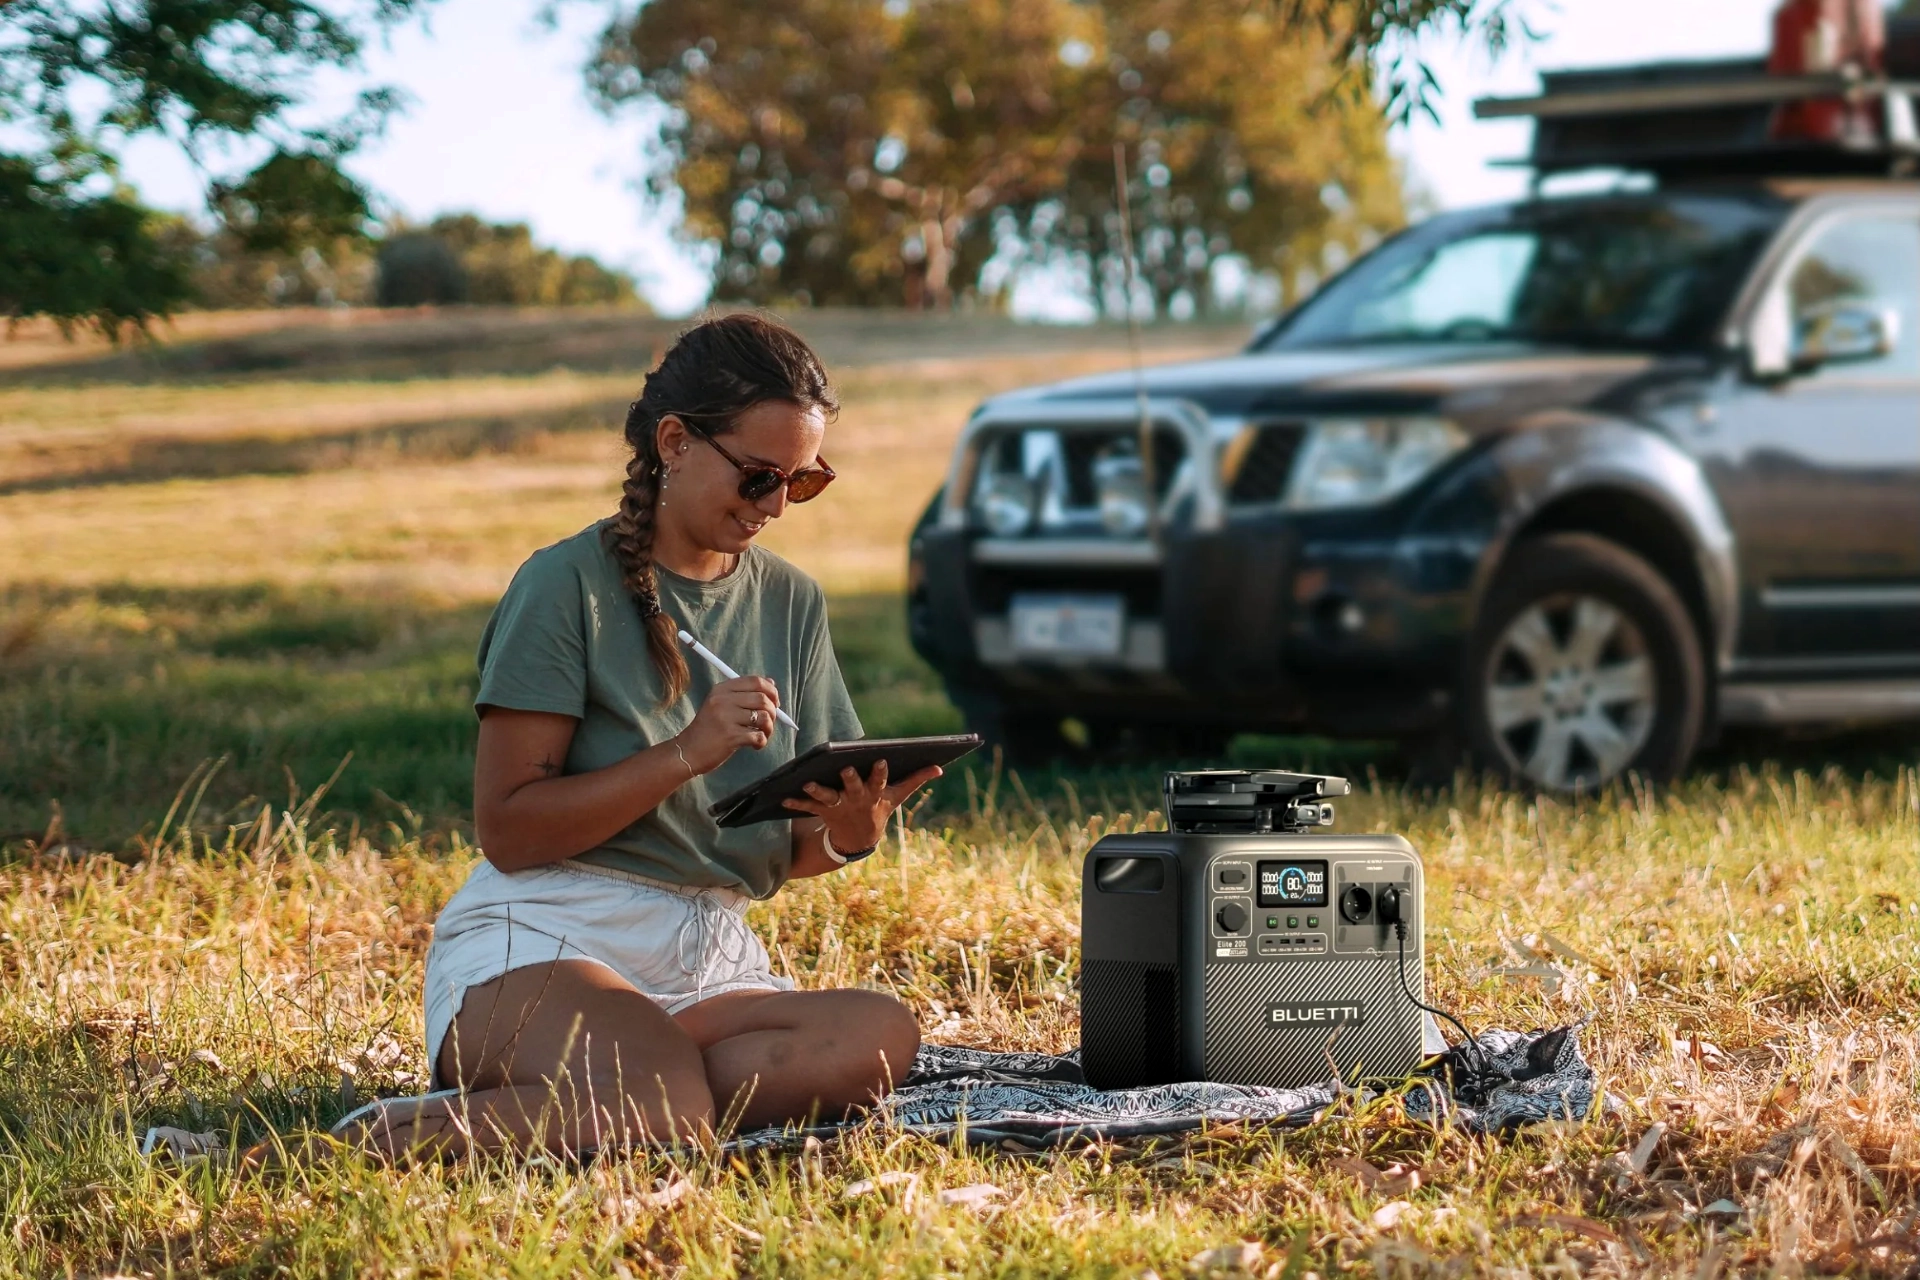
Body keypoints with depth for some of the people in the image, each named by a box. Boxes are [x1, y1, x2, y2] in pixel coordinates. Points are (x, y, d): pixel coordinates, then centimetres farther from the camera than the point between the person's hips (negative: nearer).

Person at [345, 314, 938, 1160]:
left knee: (879, 1036, -28)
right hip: (538, 945, -7)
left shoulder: (792, 603, 15)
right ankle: (392, 1141, -16)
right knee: (670, 1105, -38)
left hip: (710, 962, 7)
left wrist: (848, 834, -6)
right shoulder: (571, 584, -4)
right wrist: (685, 755, -18)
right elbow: (506, 828, -10)